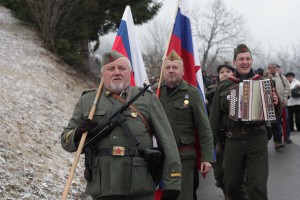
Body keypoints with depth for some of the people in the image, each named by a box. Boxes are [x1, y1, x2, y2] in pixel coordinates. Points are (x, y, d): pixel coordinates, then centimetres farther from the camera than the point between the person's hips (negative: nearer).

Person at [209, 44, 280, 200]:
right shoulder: (223, 87, 6)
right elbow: (215, 117, 10)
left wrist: (276, 103, -12)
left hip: (257, 139, -2)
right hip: (232, 141, 2)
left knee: (257, 186, -4)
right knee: (232, 184, 13)